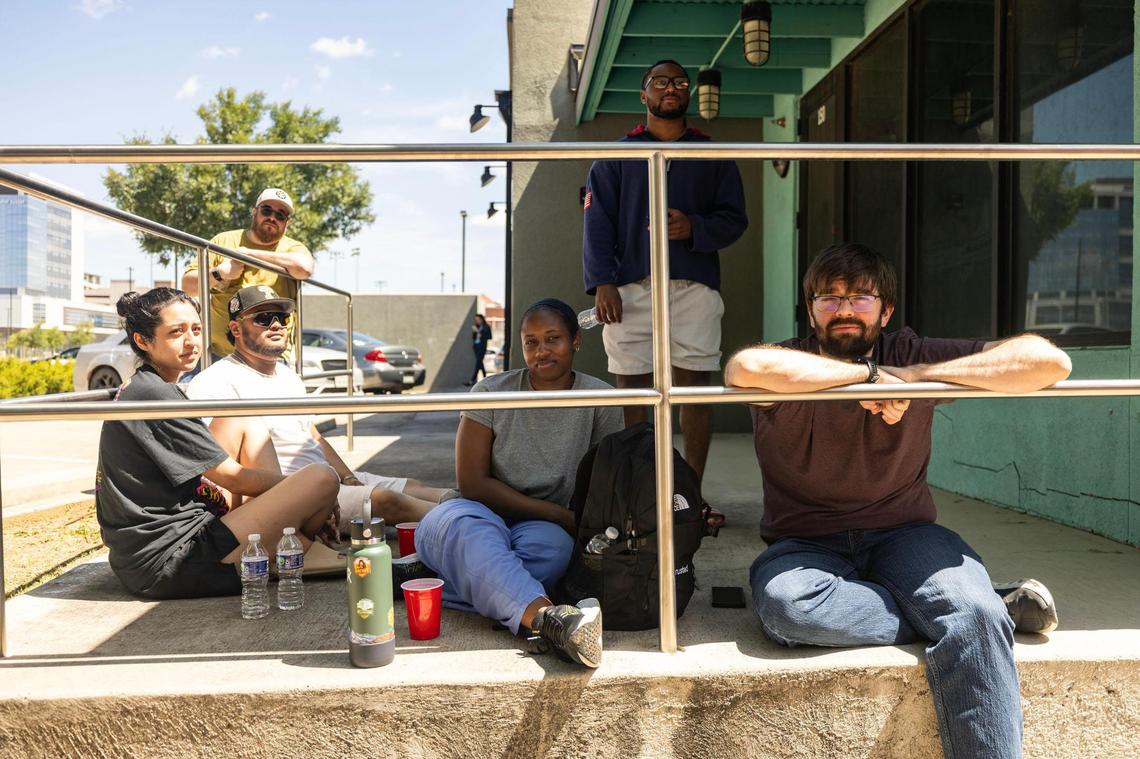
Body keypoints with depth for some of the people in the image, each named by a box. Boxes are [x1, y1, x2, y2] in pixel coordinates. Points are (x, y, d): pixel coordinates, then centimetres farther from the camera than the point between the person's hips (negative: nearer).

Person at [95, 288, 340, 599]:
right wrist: (307, 490, 1)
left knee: (250, 428, 14)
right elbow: (233, 478, -13)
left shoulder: (137, 390, 14)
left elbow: (192, 475, 20)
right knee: (321, 478, -19)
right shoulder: (156, 396, -16)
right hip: (169, 564, -11)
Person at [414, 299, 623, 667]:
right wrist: (560, 514, -15)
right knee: (464, 523, -39)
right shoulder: (492, 393, -5)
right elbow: (473, 484, -9)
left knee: (555, 544, -36)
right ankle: (546, 617, -63)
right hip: (482, 517, -1)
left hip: (542, 529, 2)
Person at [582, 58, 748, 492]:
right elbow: (596, 222, 5)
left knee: (695, 387, -4)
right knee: (631, 388, -2)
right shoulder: (617, 155, 15)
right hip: (630, 288, 0)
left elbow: (735, 219, 10)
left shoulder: (713, 156, 17)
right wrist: (602, 283, -9)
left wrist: (695, 228, -12)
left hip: (695, 288, 1)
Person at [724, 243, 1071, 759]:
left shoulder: (911, 355, 0)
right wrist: (870, 373, -23)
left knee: (973, 612, -32)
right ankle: (994, 609, -19)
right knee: (784, 605, -34)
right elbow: (747, 368, -33)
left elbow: (1050, 362, -11)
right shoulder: (791, 362, -5)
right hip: (806, 545, 0)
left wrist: (918, 376, -15)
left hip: (902, 536, 0)